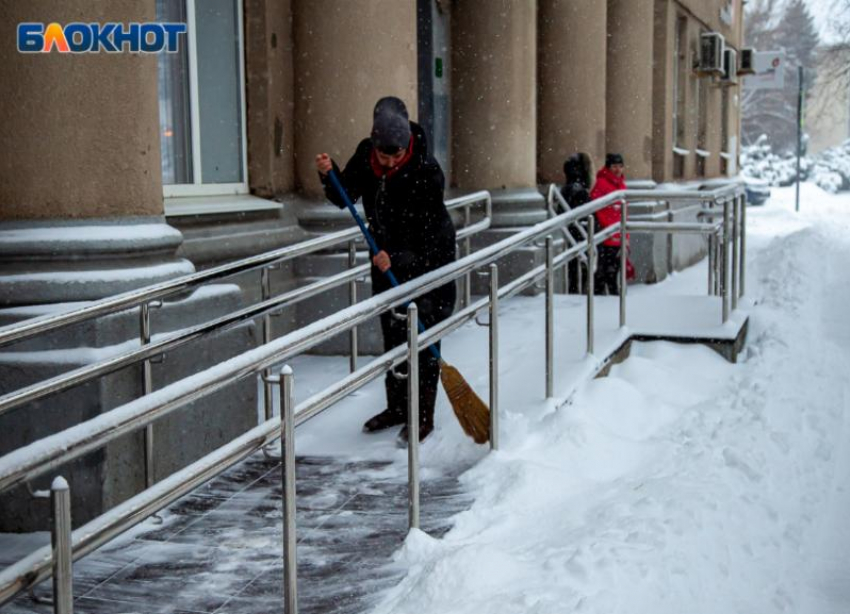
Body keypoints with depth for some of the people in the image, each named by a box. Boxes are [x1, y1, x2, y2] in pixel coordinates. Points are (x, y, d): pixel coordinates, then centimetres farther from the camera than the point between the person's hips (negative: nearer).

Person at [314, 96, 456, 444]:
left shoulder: (426, 171, -24)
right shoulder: (365, 155, -7)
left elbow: (427, 232, -23)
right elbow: (344, 197, 3)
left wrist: (398, 258, -33)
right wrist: (328, 175, -16)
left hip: (427, 260, -6)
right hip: (387, 260, 6)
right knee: (392, 335, 14)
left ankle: (423, 416, 6)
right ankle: (396, 407, 28)